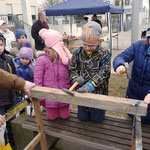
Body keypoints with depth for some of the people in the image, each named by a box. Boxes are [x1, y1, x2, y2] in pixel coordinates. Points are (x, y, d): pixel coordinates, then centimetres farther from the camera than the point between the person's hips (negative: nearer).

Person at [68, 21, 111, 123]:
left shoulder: (104, 55, -12)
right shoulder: (78, 53, -3)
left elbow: (103, 74, -21)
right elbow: (72, 70, 0)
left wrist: (90, 86, -35)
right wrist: (76, 78, -23)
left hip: (98, 93, -2)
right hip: (81, 92, 3)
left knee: (97, 119, 15)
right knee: (83, 118, 19)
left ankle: (99, 112, 47)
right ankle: (86, 111, 51)